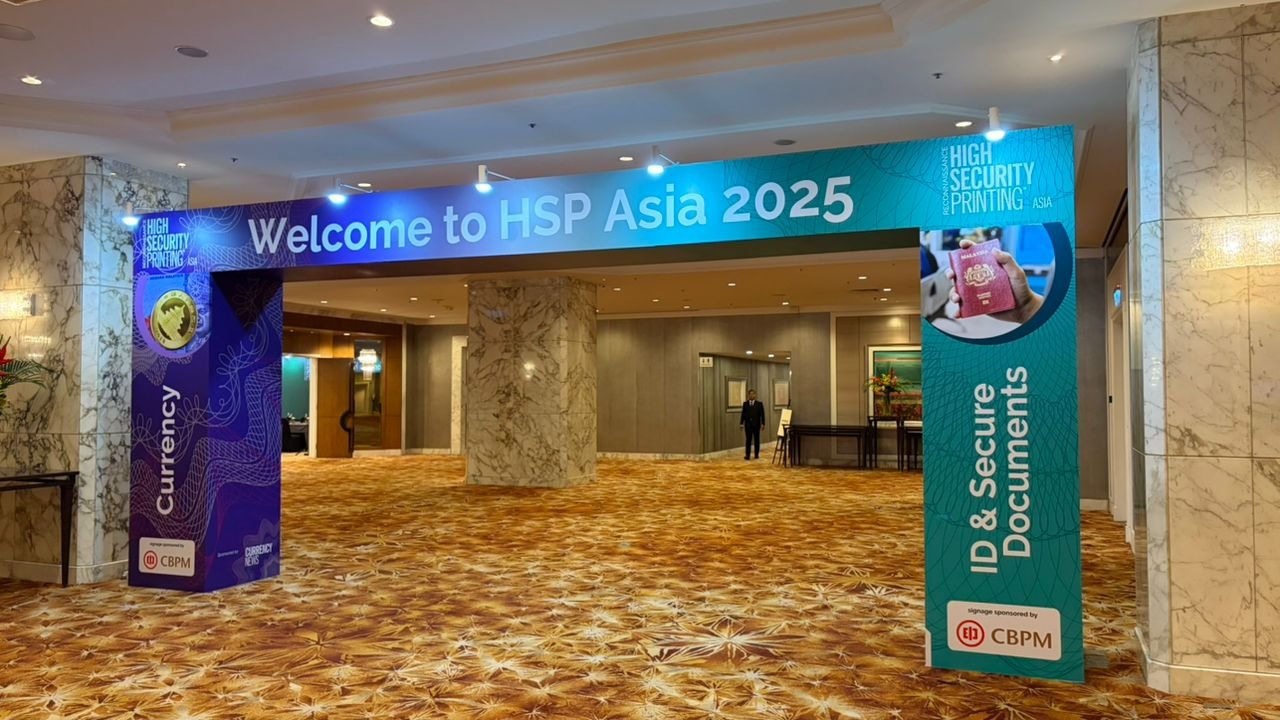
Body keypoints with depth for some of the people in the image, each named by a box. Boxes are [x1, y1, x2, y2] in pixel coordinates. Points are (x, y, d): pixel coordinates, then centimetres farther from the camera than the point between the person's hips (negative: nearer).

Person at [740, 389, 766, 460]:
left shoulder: (759, 404, 2)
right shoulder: (745, 404, 7)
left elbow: (762, 414, 0)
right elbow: (743, 414, 5)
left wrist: (762, 423, -7)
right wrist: (741, 423, -1)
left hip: (756, 424, 0)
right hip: (748, 424, 0)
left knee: (756, 440, 7)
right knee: (748, 440, -3)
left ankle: (757, 455, 15)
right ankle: (747, 455, -5)